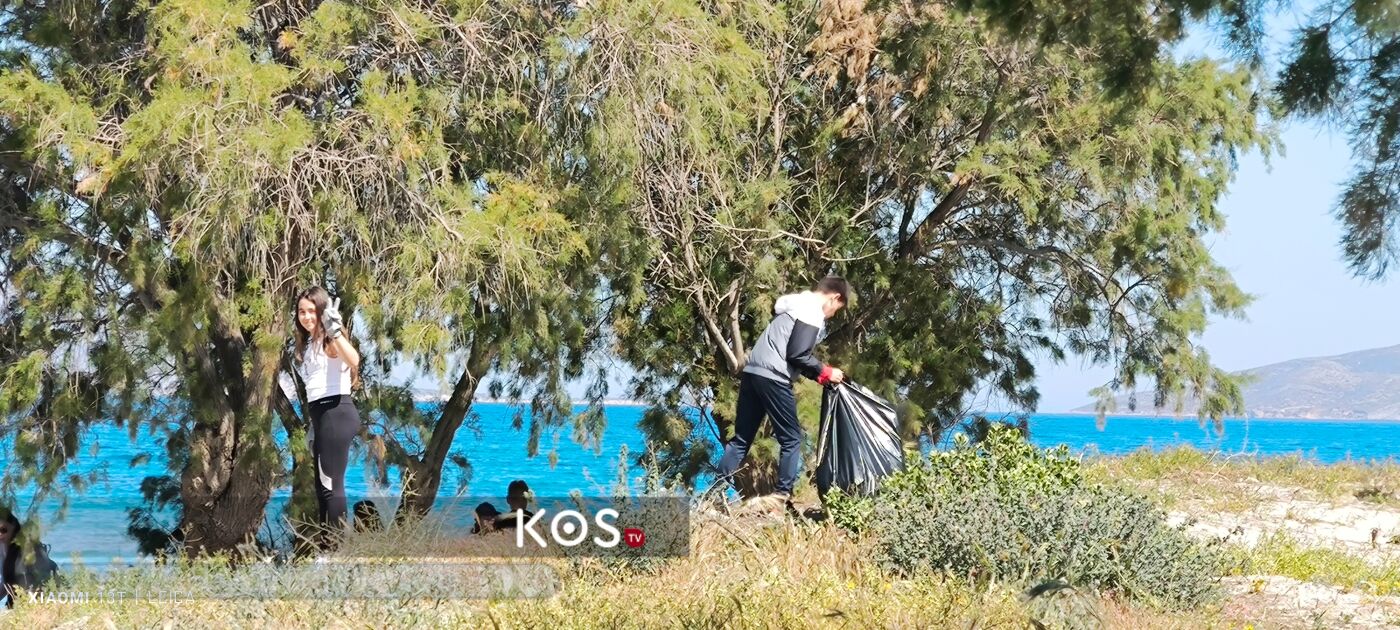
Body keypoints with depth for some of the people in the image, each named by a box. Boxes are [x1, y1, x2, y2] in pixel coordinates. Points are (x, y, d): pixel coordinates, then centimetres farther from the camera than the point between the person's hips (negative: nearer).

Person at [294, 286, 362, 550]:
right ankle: (324, 545, 19)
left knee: (331, 483, -11)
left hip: (336, 413, -10)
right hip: (321, 415, 10)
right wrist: (313, 428, 19)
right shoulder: (309, 343, 18)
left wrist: (335, 330, -41)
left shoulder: (329, 340, -9)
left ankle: (336, 546, -10)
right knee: (322, 485, 13)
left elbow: (353, 360, -31)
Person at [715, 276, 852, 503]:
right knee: (791, 437, 2)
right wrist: (825, 372, -2)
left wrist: (818, 374, 21)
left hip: (752, 371, 9)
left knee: (742, 437, 11)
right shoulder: (812, 312, -7)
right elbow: (798, 355, -15)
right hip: (772, 377, -9)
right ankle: (783, 494, 0)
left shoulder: (797, 306, 24)